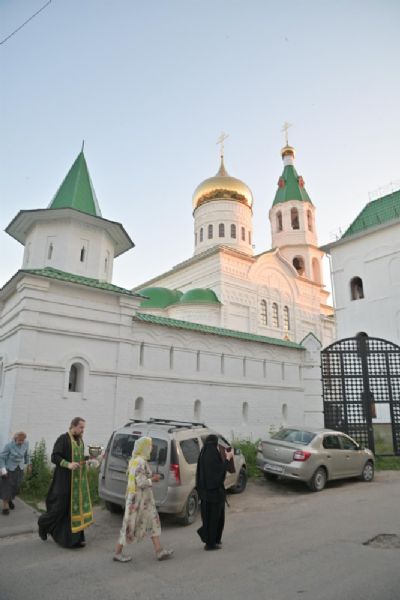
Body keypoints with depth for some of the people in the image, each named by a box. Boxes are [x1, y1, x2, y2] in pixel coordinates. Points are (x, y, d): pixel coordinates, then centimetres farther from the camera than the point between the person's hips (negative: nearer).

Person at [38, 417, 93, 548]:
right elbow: (54, 457, -16)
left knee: (76, 506, 5)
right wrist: (68, 464, -28)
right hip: (64, 479, -6)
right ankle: (43, 522, 30)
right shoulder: (63, 439, -11)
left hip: (78, 480, 6)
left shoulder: (80, 440, 10)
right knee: (61, 506, 2)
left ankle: (75, 538, 14)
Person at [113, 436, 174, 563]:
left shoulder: (134, 460, 8)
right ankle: (118, 553, 20)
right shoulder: (140, 462, -23)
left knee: (153, 522, 12)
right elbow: (141, 483, -26)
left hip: (144, 499, 10)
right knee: (130, 526, 4)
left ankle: (159, 551, 17)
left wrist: (151, 476, 9)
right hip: (138, 499, -10)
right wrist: (153, 479, -11)